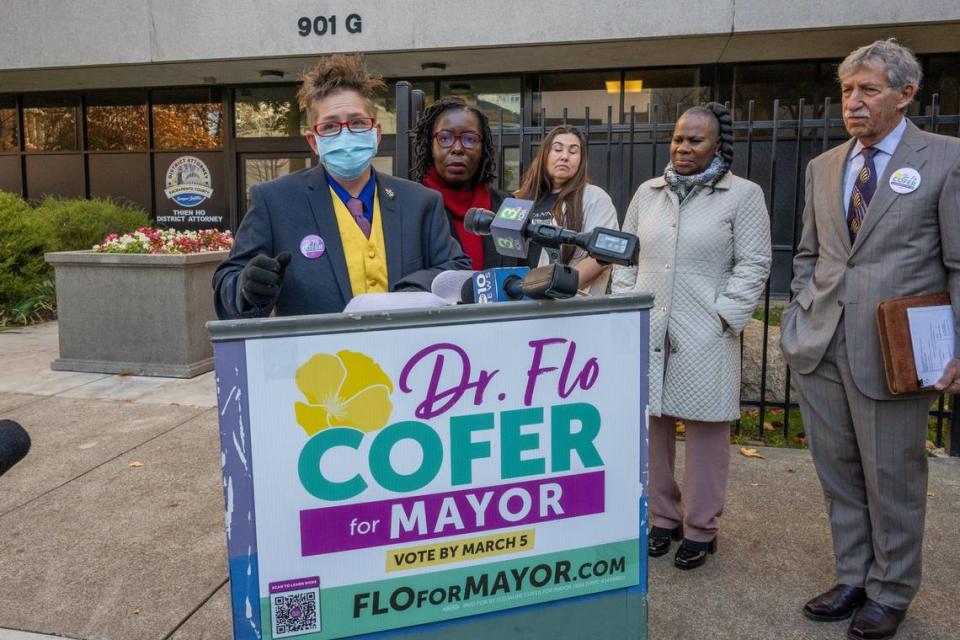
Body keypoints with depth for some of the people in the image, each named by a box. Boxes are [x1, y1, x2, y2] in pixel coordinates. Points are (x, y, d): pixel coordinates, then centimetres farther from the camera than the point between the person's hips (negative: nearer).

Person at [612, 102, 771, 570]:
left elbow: (753, 264, -3)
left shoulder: (743, 195, 0)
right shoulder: (647, 193, 13)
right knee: (651, 425, 9)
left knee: (704, 430, 4)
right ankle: (663, 517, 25)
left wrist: (723, 317, -10)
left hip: (704, 337, -4)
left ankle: (700, 528, 18)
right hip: (646, 331, 4)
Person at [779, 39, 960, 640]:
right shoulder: (823, 166, 13)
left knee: (892, 479, 7)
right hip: (820, 348, 5)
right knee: (839, 474, 14)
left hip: (890, 352, -5)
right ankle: (853, 580, 31)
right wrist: (798, 319, 9)